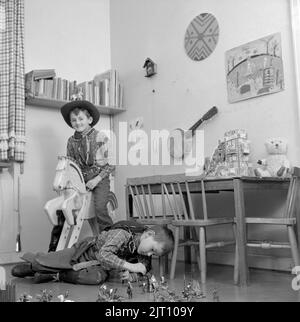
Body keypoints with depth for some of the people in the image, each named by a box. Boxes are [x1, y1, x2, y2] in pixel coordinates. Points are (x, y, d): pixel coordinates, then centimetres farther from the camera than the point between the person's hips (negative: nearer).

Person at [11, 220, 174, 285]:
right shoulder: (123, 233, -36)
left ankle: (56, 275, -6)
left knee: (97, 278, -28)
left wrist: (130, 276, -27)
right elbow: (103, 254, -44)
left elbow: (140, 273, -3)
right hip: (85, 251, -4)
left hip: (100, 267, 5)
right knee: (51, 261, 1)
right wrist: (129, 266, -46)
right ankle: (30, 264, 38)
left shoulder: (144, 256, -12)